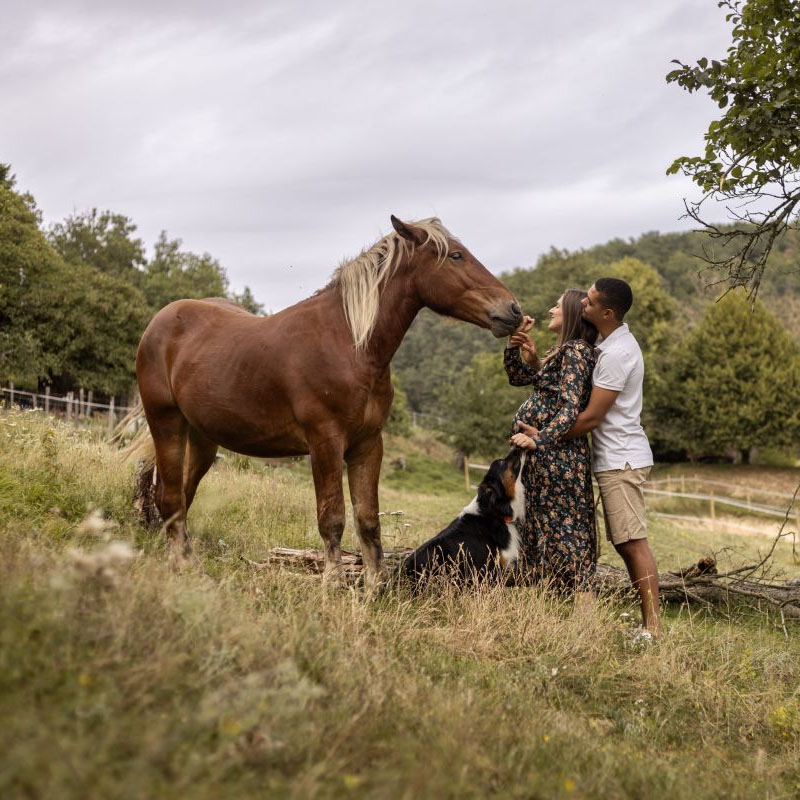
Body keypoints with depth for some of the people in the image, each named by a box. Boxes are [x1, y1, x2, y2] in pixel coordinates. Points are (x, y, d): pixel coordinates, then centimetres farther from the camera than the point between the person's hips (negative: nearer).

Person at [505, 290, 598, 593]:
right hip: (547, 456, 10)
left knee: (561, 531, -7)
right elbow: (519, 377, 21)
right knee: (545, 530, 13)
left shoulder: (575, 352, -13)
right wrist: (516, 345, 7)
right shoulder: (562, 352, 16)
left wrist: (539, 441, -29)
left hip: (557, 454, -10)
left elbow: (570, 410, -22)